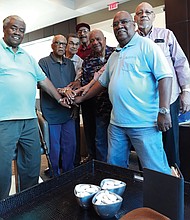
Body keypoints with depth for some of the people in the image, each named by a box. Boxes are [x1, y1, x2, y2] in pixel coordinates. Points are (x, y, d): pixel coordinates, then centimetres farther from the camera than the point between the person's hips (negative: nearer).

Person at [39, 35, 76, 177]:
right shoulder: (44, 62, -2)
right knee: (54, 148, 5)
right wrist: (63, 91, -25)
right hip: (52, 112, -5)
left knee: (70, 146, 11)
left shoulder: (70, 63, 15)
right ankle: (55, 176, 24)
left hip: (68, 112, 5)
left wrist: (69, 89, -8)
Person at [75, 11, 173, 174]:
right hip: (117, 123, 8)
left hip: (144, 123, -7)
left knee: (156, 171, -1)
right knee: (114, 165, 17)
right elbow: (102, 82, 26)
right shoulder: (114, 55, 19)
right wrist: (82, 98, 25)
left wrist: (163, 111, -18)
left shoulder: (146, 45, -3)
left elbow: (165, 76, -12)